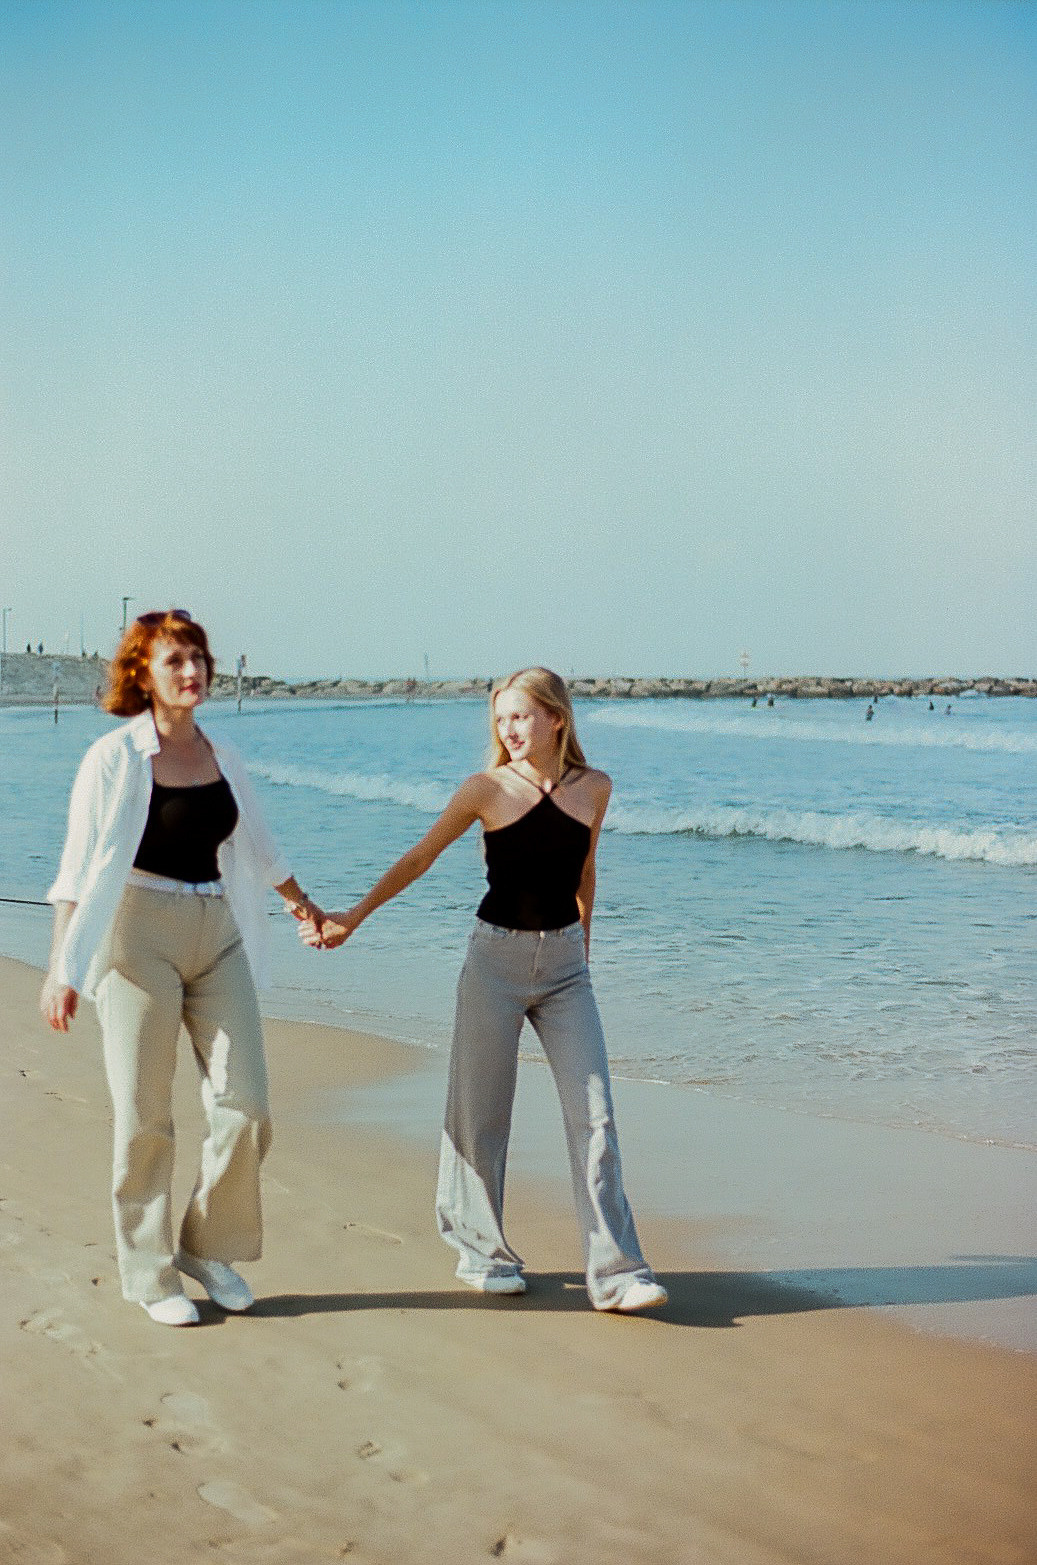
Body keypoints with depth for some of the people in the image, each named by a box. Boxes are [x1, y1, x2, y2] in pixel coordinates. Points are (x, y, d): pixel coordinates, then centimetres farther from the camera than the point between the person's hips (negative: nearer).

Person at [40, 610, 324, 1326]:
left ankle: (210, 1247, 18)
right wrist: (61, 969, -13)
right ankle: (149, 1273, 14)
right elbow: (79, 868, -7)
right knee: (145, 1115, -1)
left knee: (246, 1104, -2)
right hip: (138, 933, -5)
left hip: (218, 936, 5)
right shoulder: (114, 758, -5)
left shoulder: (224, 758, 10)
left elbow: (257, 844, 27)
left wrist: (304, 903, 40)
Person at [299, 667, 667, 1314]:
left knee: (594, 1113, -5)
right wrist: (353, 916, 3)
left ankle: (616, 1272, -4)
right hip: (496, 957, -2)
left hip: (565, 964, 2)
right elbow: (420, 858, 3)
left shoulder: (594, 788, 1)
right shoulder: (487, 789, -6)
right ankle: (482, 1253, 21)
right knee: (481, 1112, 4)